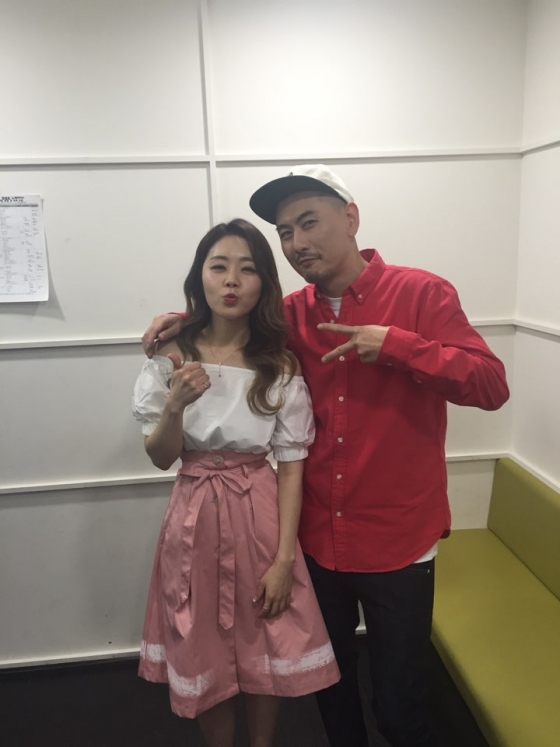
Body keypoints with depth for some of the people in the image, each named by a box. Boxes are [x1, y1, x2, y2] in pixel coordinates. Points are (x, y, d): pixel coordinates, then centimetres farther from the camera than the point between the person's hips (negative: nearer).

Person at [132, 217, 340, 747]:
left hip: (260, 516, 0)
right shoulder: (172, 358, -6)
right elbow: (160, 458, -3)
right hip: (196, 519, 1)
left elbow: (290, 466, -5)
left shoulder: (281, 367, -7)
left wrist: (285, 559, -9)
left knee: (266, 653, 14)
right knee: (204, 656, 15)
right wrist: (176, 404, -23)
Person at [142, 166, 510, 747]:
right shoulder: (292, 314, 2)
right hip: (317, 540, 4)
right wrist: (185, 322, 0)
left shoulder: (421, 294, -9)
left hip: (397, 544, -4)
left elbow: (491, 386, -15)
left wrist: (394, 344, -24)